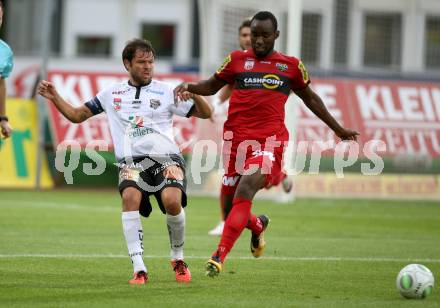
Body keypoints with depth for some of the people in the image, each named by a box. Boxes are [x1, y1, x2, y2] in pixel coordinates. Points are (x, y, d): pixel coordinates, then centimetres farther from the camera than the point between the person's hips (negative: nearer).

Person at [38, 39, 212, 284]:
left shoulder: (166, 91, 12)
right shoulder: (112, 94, 18)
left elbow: (205, 114, 10)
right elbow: (76, 115, 23)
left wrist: (195, 95, -11)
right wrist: (54, 97, 7)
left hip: (166, 157, -1)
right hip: (131, 160, 1)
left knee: (172, 200, -29)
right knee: (130, 196, -31)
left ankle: (178, 259, 0)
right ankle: (139, 269, -30)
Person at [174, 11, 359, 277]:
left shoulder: (291, 66, 11)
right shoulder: (237, 60, 11)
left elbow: (310, 98, 24)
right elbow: (212, 86, 22)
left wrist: (339, 130, 30)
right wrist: (189, 87, 0)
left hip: (270, 140, -2)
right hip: (237, 139, 2)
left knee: (244, 192, -25)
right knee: (230, 204, 6)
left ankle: (220, 256, -27)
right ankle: (258, 225, 42)